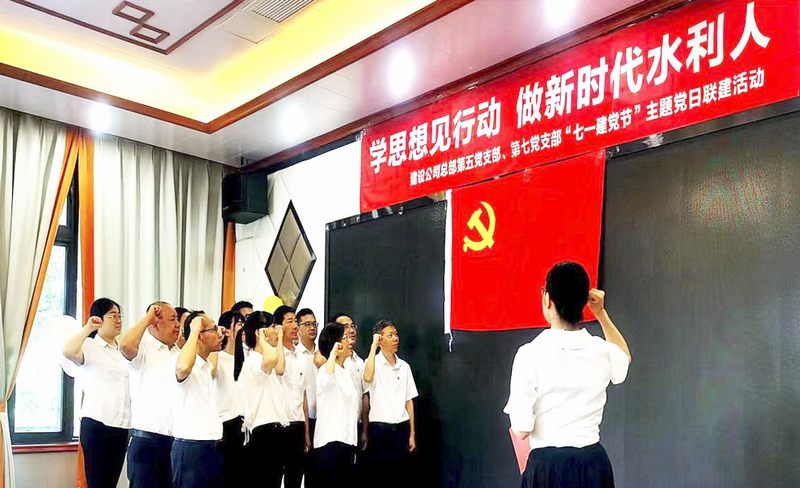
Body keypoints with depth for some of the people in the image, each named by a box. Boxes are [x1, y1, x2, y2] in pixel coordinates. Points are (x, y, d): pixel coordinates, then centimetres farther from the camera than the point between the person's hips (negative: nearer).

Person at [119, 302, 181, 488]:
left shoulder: (179, 352, 14)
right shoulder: (143, 348, -6)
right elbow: (125, 345, -29)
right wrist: (147, 319, -16)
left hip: (175, 440, 7)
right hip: (147, 439, -6)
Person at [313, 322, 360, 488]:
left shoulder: (346, 372, 18)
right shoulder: (327, 369, -9)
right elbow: (325, 380, -36)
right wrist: (333, 352, -26)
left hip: (347, 441, 8)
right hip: (331, 442, -8)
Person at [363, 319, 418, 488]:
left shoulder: (404, 366, 8)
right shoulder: (373, 362, -5)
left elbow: (409, 401, 11)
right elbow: (368, 378, -29)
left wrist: (412, 434, 8)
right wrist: (373, 346, -19)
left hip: (401, 429, 4)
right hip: (380, 429, -4)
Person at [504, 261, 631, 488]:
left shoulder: (531, 354, -13)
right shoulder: (602, 351, 0)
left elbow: (521, 430, -12)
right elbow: (624, 356, 28)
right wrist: (601, 314, 23)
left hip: (549, 465, -4)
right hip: (594, 463, 4)